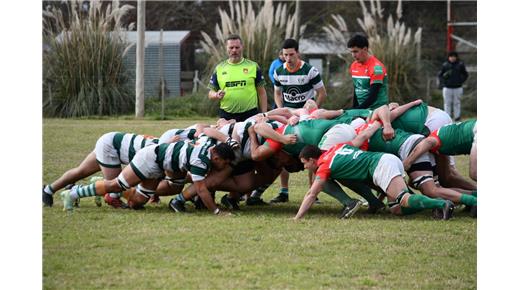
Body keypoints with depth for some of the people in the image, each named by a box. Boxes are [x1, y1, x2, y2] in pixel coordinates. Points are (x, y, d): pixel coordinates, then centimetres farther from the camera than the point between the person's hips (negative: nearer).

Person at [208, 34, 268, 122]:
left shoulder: (253, 66, 6)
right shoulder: (219, 68, 9)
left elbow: (261, 93, 7)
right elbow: (210, 94, 12)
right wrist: (217, 95, -12)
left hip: (250, 115, -1)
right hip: (226, 116, 1)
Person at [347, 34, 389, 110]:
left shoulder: (376, 67, -15)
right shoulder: (353, 66, 8)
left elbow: (373, 95, -18)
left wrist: (357, 110, -21)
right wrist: (353, 109, 8)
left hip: (377, 109, -6)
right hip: (362, 109, 6)